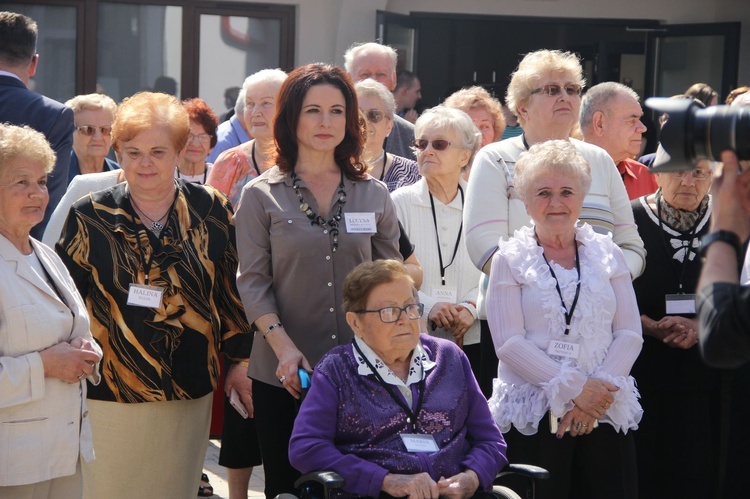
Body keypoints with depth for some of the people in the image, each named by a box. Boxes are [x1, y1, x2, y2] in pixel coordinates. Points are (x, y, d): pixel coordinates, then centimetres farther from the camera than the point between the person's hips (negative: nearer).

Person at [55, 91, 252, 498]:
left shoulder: (210, 210, 2)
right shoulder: (91, 216, -3)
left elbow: (231, 289, 8)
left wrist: (239, 360, 8)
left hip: (190, 391, 2)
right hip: (110, 394, -2)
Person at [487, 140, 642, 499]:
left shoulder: (607, 253, 11)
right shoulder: (510, 258, 3)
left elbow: (629, 334, 6)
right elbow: (509, 342, -6)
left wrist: (602, 390, -10)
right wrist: (575, 388, -13)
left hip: (605, 415, 2)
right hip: (532, 415, -2)